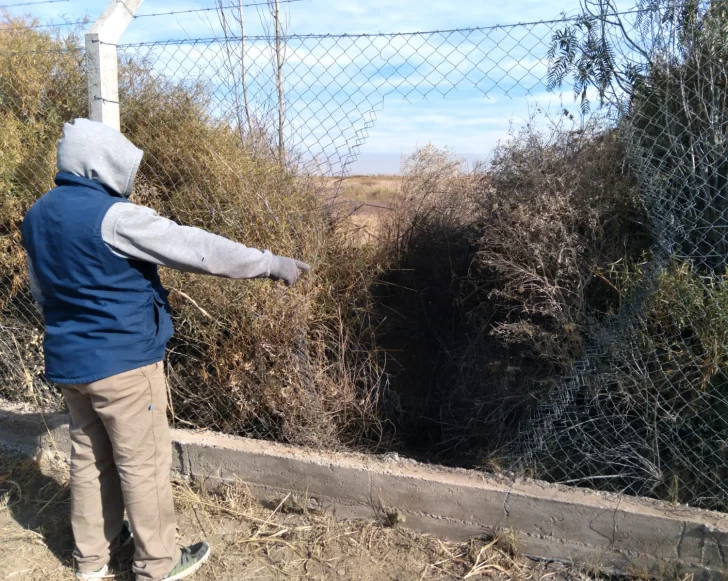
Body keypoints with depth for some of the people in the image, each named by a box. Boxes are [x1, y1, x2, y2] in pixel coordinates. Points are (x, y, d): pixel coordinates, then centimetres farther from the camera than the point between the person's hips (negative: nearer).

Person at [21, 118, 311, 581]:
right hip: (124, 362, -8)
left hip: (68, 361, 9)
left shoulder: (39, 215, 6)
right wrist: (272, 264, -15)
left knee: (90, 458, 20)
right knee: (143, 463, 6)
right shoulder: (113, 216, -21)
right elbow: (197, 248, -22)